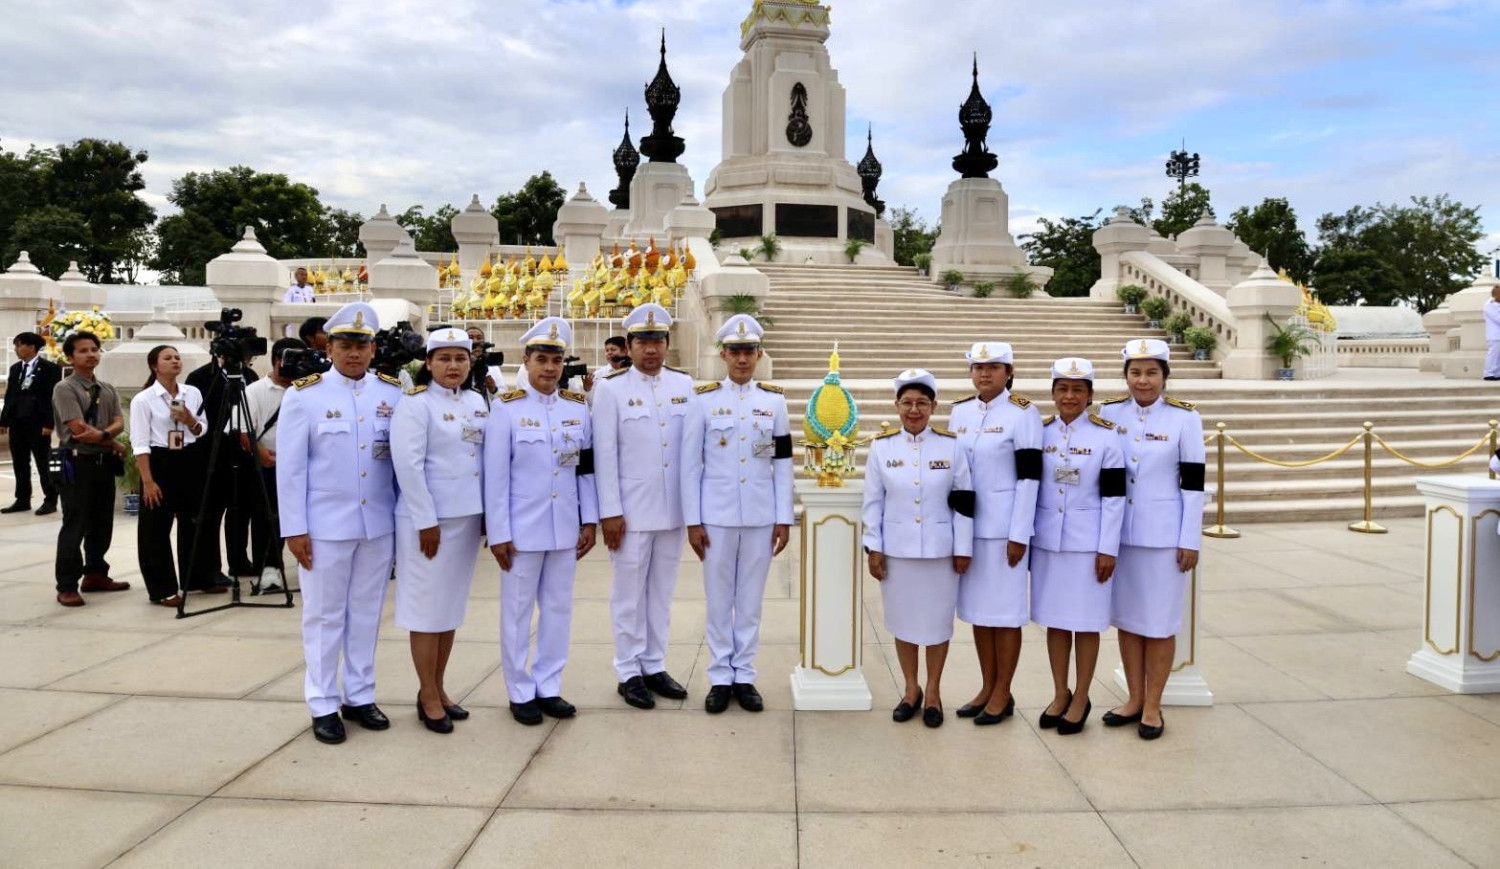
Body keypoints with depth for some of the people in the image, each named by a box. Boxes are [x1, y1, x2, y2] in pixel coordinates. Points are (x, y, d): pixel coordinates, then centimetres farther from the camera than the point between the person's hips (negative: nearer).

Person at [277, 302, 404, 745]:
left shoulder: (393, 393, 2)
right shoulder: (303, 396, -5)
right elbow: (290, 467, -5)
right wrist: (294, 529, -8)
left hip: (379, 525, 3)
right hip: (325, 526, -3)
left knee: (367, 613, 12)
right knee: (324, 616, 8)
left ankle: (360, 697, 25)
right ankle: (323, 705, 19)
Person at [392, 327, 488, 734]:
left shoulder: (476, 402, 9)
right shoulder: (415, 404, -10)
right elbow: (408, 465, -15)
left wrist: (488, 513, 7)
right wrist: (426, 521, -18)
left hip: (467, 517, 6)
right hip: (429, 520, -6)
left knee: (453, 605, 13)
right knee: (428, 607, 2)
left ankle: (437, 689, 26)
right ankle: (428, 697, 14)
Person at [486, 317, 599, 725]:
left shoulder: (578, 408, 5)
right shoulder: (506, 408, -6)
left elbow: (587, 470, 8)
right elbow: (496, 476, -7)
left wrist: (589, 521, 3)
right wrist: (498, 533, -10)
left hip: (565, 528, 4)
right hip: (522, 528, -3)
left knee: (558, 608, 11)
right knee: (518, 611, 7)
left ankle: (549, 687, 23)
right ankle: (521, 693, 20)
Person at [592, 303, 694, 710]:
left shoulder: (684, 384, 5)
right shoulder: (611, 388, -5)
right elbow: (604, 454, -7)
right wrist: (610, 511, -11)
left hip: (674, 509, 4)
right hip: (631, 511, -3)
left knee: (662, 592, 13)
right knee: (629, 594, 7)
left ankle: (655, 667, 25)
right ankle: (629, 672, 18)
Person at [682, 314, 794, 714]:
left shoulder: (774, 400, 4)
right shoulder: (704, 399, -1)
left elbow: (783, 464, 5)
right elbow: (690, 465, -1)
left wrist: (784, 518, 1)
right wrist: (692, 521, -5)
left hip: (761, 517, 1)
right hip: (716, 517, -1)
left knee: (751, 600, 9)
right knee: (719, 600, 7)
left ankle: (744, 676, 20)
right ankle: (720, 677, 19)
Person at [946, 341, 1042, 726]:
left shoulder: (1023, 414, -8)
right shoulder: (959, 412, 8)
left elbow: (1029, 477, -11)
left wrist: (1019, 535, -14)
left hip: (1004, 526, -6)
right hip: (966, 524, 6)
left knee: (1005, 610, 2)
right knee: (977, 608, 12)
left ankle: (1003, 694, 15)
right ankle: (987, 687, 25)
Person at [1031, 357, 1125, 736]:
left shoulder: (1106, 436, -6)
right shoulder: (1040, 433, 4)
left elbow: (1114, 497, -7)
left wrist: (1108, 549, -10)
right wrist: (1025, 537, 7)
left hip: (1088, 543, -3)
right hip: (1047, 541, 3)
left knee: (1086, 621, 5)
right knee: (1054, 619, 11)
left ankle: (1081, 699, 19)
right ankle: (1060, 694, 25)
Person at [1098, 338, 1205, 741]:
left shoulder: (1185, 418, -6)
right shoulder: (1110, 413, 2)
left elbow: (1193, 483, -6)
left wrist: (1191, 541, -8)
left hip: (1164, 535, -3)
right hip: (1119, 532, 3)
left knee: (1160, 620, 5)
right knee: (1126, 616, 11)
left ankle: (1153, 706, 17)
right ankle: (1134, 699, 24)